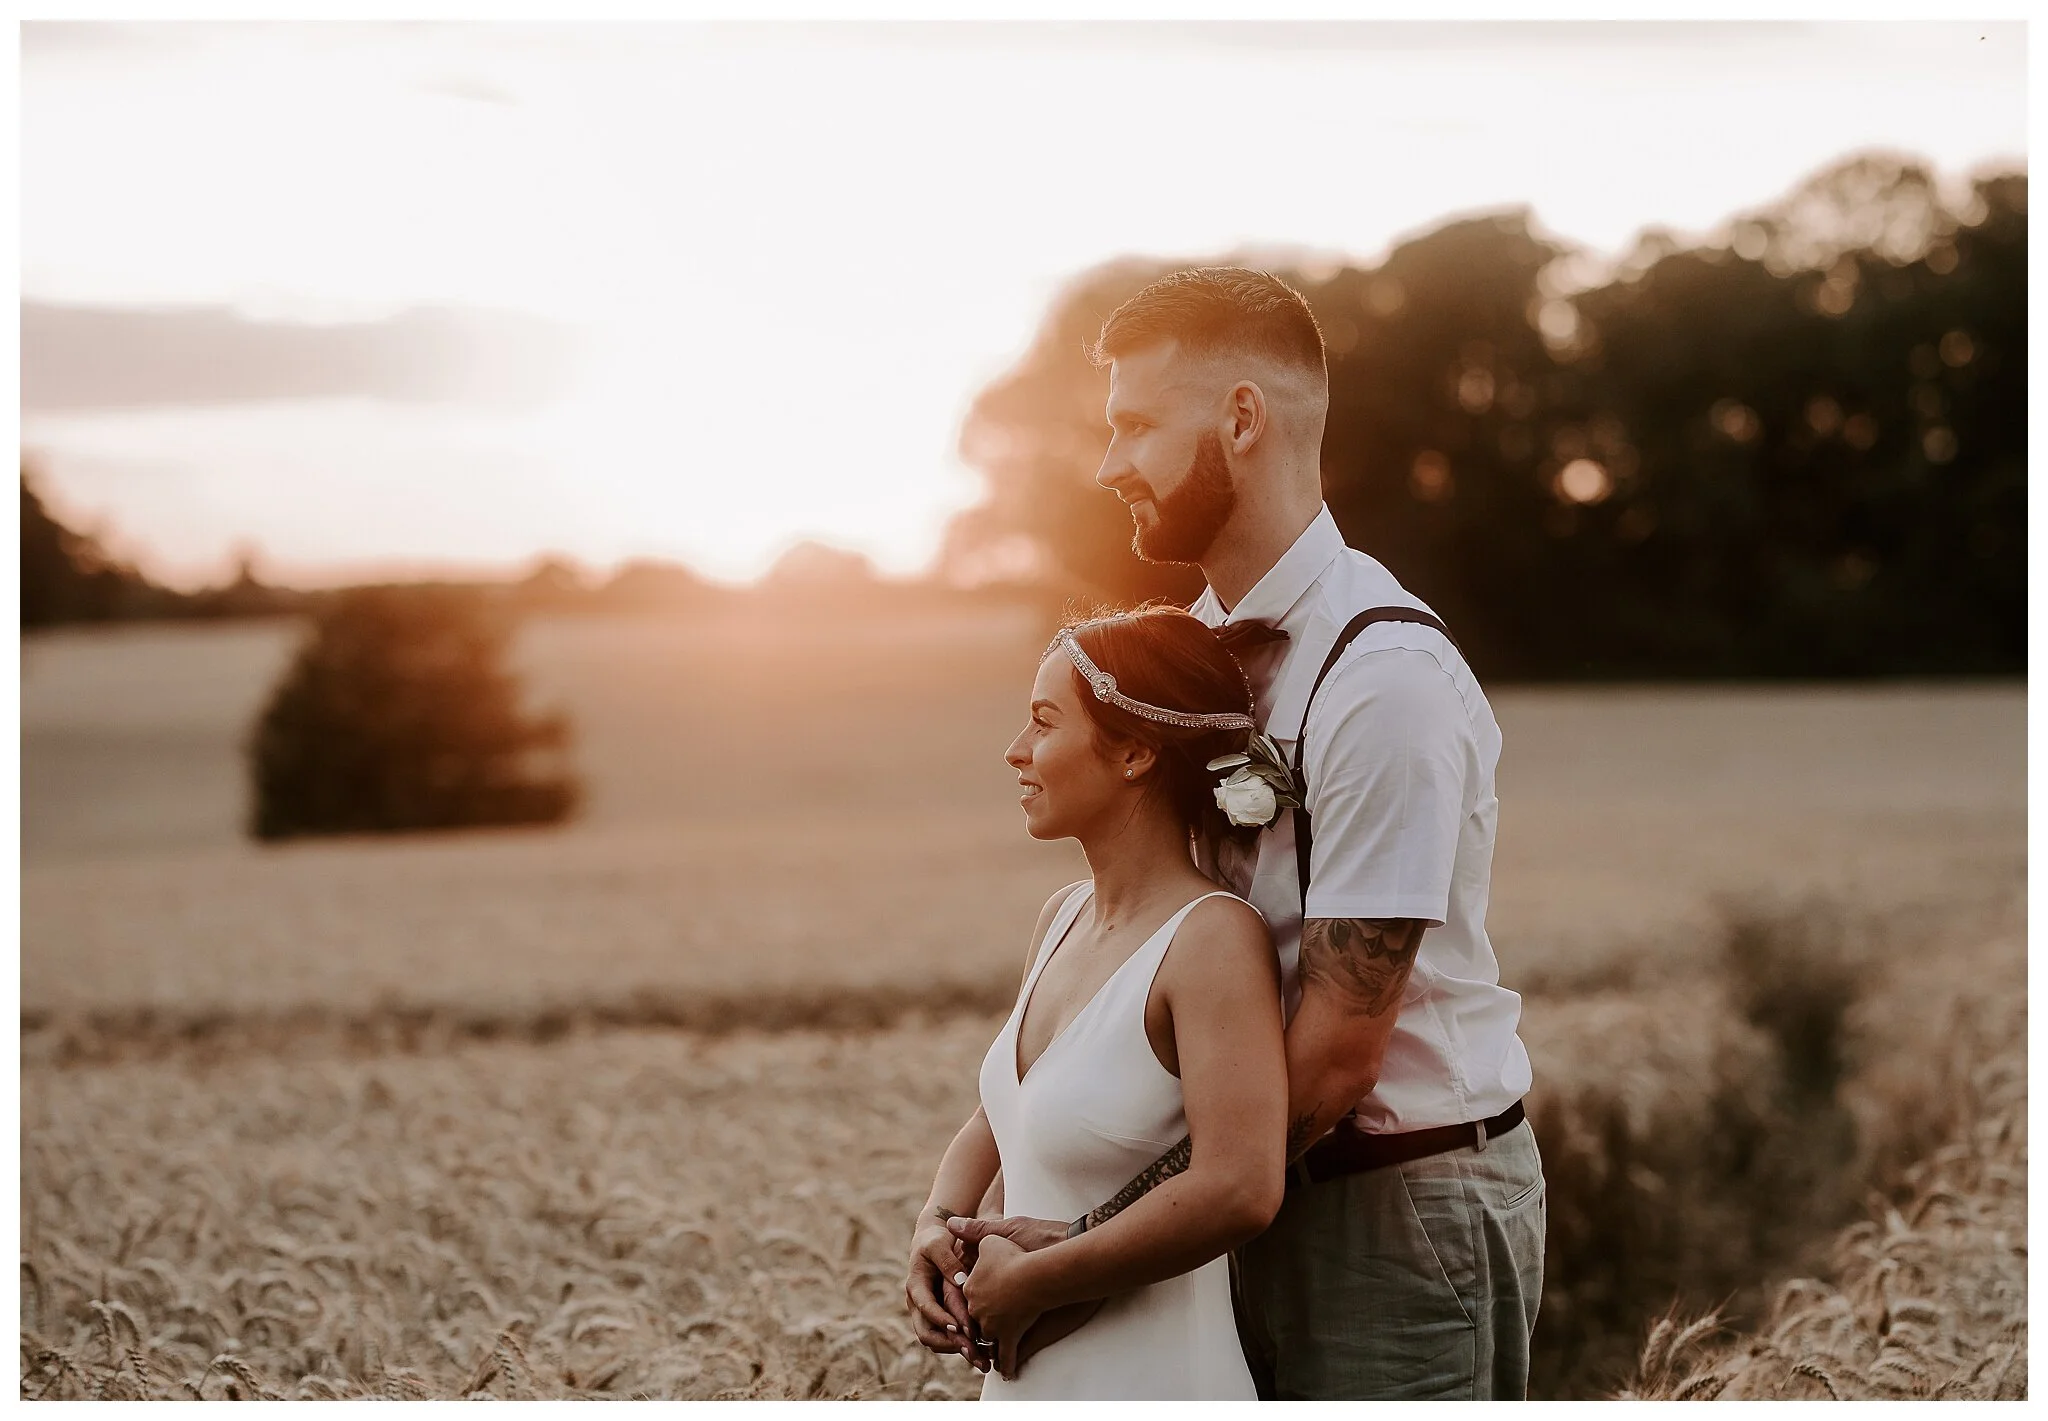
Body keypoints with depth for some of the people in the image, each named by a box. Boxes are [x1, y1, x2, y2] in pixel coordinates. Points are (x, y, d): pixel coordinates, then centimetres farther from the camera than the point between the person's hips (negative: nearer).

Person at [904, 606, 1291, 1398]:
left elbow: (1237, 1192, -28)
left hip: (1149, 1384, -7)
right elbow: (996, 1120, 18)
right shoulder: (1063, 919, 7)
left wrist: (1028, 1282, -20)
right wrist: (936, 1227, -2)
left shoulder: (1212, 939, -17)